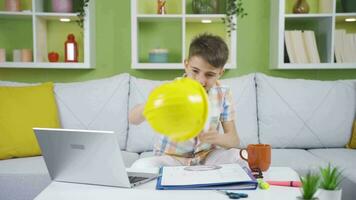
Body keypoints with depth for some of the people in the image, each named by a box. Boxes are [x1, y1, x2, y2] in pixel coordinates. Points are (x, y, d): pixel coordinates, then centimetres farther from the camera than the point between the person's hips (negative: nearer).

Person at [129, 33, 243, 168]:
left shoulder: (223, 94, -7)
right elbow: (133, 119, -22)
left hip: (207, 157, 2)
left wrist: (217, 137, -33)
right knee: (140, 166, -30)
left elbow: (234, 140, -9)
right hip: (172, 158, -1)